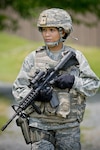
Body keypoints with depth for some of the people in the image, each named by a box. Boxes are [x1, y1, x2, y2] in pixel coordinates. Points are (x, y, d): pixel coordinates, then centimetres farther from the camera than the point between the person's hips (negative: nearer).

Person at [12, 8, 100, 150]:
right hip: (41, 125, 0)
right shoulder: (33, 58, 3)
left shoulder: (76, 57, 4)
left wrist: (73, 81, -15)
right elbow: (18, 89, 2)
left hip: (69, 126, 1)